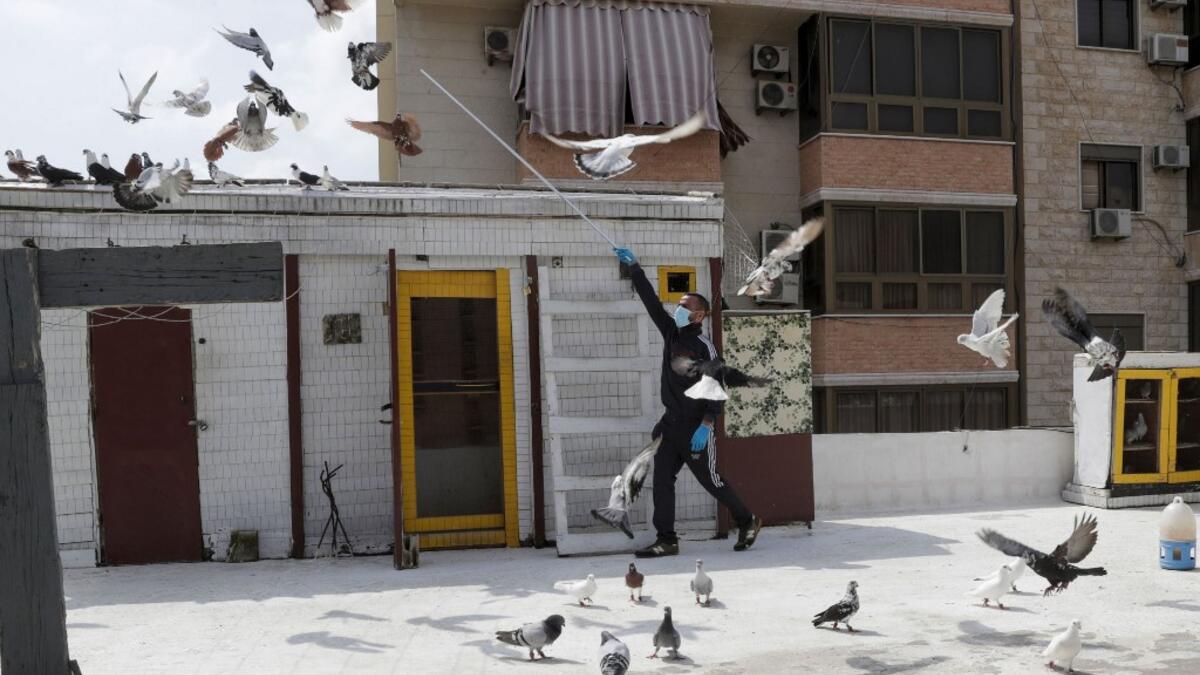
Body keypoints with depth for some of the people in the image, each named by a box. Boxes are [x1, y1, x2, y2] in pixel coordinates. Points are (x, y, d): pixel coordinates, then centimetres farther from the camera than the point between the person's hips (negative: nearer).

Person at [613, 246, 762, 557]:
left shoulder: (703, 346, -12)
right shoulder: (671, 332, 8)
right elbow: (651, 301, 10)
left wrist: (705, 426, -23)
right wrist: (634, 267, 7)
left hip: (695, 427, -7)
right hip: (670, 423, 7)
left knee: (711, 481, 4)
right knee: (662, 481, 1)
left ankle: (747, 522, 24)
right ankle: (667, 540, 5)